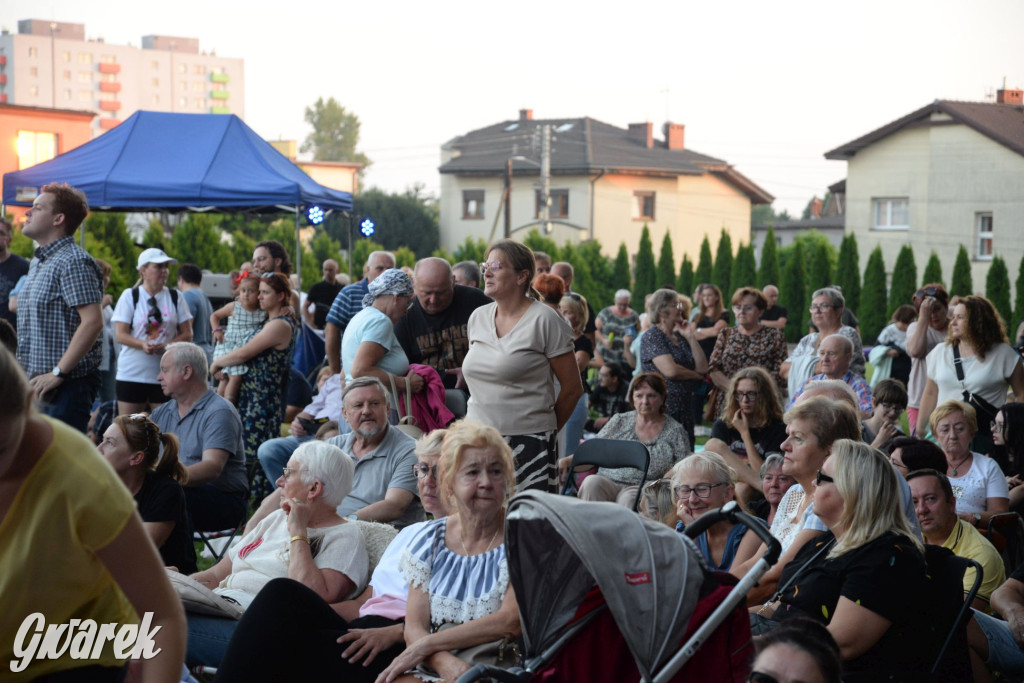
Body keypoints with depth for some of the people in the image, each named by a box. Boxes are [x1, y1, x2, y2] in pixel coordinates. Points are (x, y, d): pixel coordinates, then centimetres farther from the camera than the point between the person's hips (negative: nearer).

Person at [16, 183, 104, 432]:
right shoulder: (38, 262, 19)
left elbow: (93, 322, -22)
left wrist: (57, 373, -21)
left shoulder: (73, 261, -13)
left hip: (69, 384, -10)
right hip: (39, 383, 10)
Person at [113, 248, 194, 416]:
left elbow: (187, 334, 6)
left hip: (165, 375, 1)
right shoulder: (129, 296, 4)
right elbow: (120, 335, -4)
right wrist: (143, 344, -23)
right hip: (132, 374, -1)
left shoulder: (175, 297, 9)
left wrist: (168, 345, -14)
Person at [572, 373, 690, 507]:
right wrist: (569, 460, -3)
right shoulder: (619, 421, 17)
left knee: (628, 499, -38)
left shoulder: (675, 431, 11)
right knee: (591, 482, -32)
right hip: (609, 480, 3)